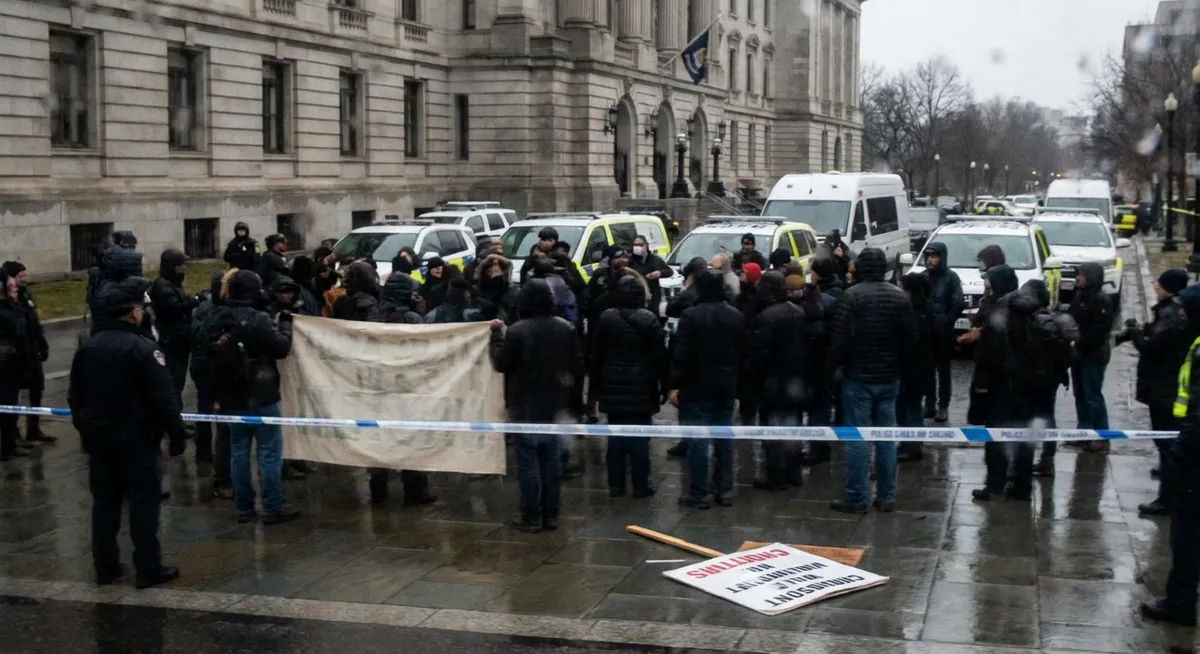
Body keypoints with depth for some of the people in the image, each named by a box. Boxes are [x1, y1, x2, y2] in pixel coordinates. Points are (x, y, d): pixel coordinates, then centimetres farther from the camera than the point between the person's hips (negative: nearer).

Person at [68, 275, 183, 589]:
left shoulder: (87, 348, 6)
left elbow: (76, 395, 13)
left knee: (104, 499, 13)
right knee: (144, 499, 0)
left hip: (98, 434, 7)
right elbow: (162, 398, -18)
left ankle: (105, 566, 18)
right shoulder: (143, 348, -16)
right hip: (135, 435, -7)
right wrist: (176, 430, -8)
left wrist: (84, 428, 23)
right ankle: (148, 569, 1)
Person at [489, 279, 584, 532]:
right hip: (555, 404, 5)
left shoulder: (517, 331, -16)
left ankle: (531, 517, 4)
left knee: (528, 461, 1)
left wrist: (497, 334, 4)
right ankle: (550, 515, 15)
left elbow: (501, 364, -6)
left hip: (527, 406, -5)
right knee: (551, 459, 12)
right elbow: (578, 366, 7)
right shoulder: (566, 328, 0)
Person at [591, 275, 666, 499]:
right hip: (641, 386, -3)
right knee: (639, 436, 2)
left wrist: (596, 382, 12)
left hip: (613, 385, 3)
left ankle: (615, 484, 11)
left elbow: (596, 353, 5)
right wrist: (663, 384, 1)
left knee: (615, 435, 8)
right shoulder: (648, 319, -8)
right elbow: (659, 355, -7)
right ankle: (640, 486, 6)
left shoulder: (606, 317, 1)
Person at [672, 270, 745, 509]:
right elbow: (743, 352, 11)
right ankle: (724, 490, 16)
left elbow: (681, 354, -15)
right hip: (726, 387, 6)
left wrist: (675, 383, -8)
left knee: (698, 440, -3)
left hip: (697, 386, -6)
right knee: (724, 439, 11)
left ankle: (699, 493, -1)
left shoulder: (691, 315, -14)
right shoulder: (737, 316, 5)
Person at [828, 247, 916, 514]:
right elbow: (911, 337, 7)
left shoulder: (852, 295, -12)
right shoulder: (900, 296, 4)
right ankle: (886, 497, 13)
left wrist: (834, 366, 0)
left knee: (857, 438, -1)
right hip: (889, 377, 5)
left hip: (858, 376, -5)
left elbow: (840, 337, -15)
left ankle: (857, 498, 0)